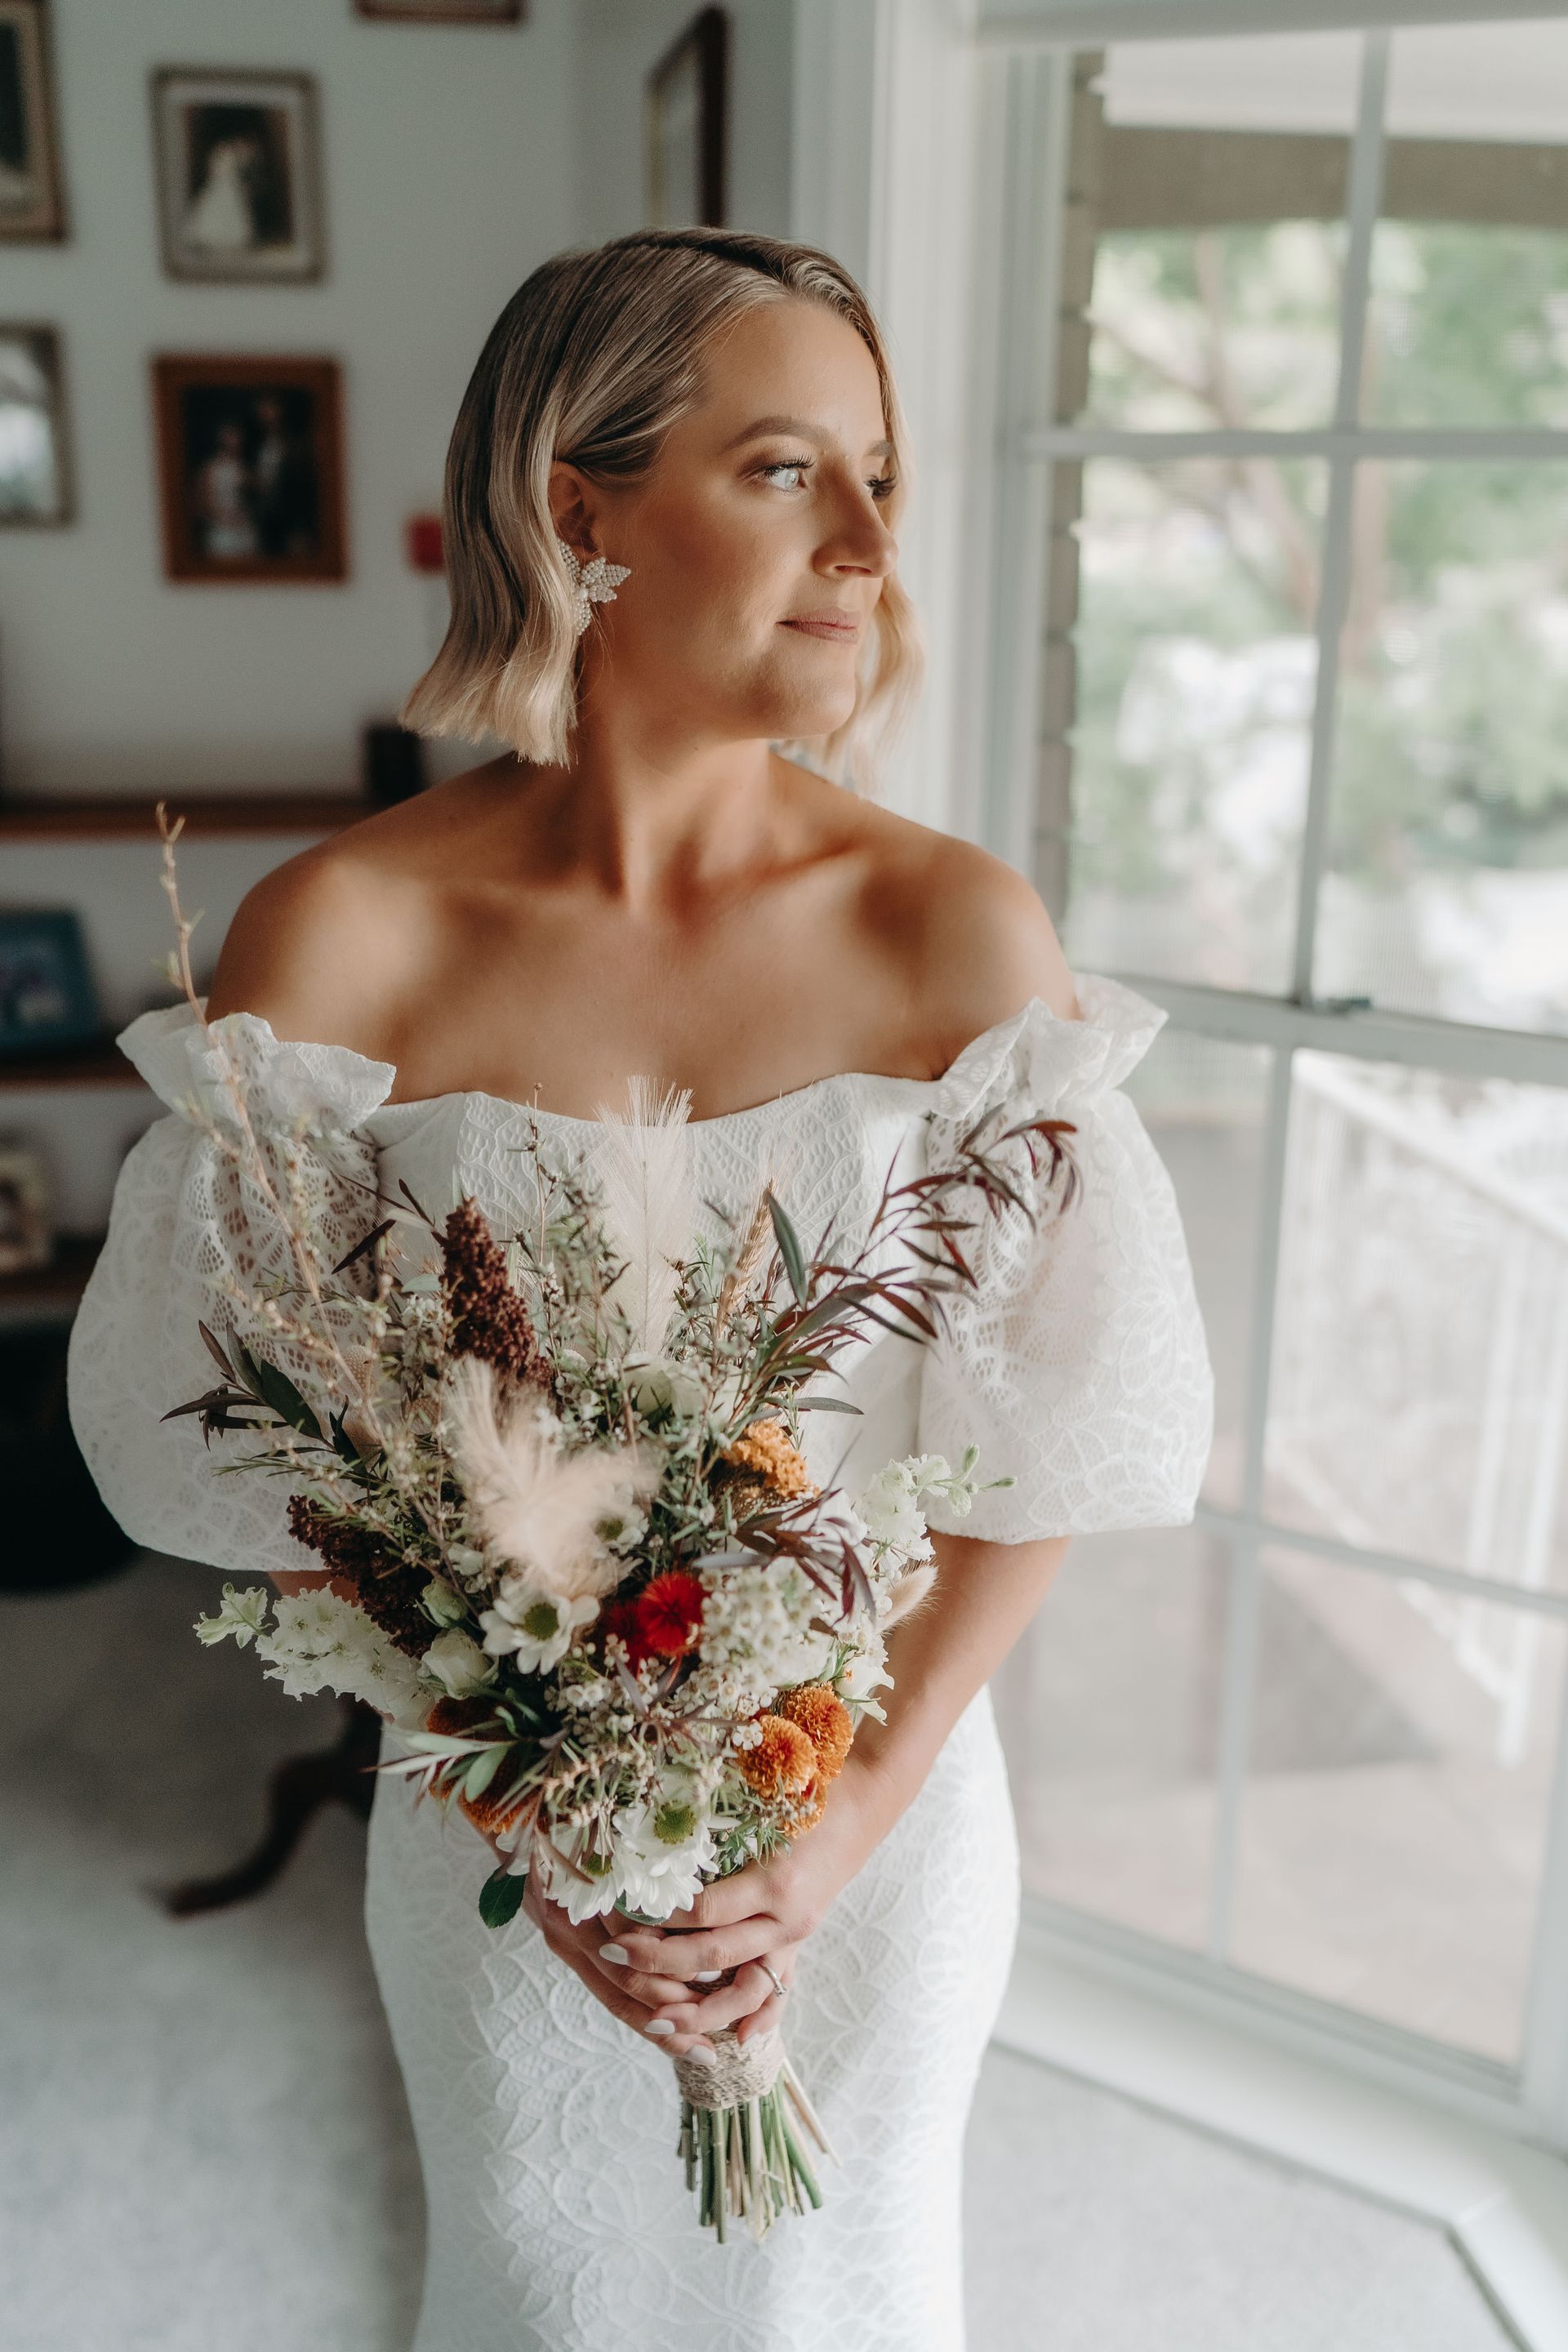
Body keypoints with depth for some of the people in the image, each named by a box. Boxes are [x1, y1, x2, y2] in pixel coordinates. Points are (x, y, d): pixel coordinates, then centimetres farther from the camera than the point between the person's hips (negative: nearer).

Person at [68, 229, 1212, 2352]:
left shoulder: (958, 931, -14)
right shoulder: (340, 939, -17)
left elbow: (1059, 1435, -9)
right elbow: (249, 1444, -10)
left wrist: (847, 1818, -13)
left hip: (882, 1803, 1)